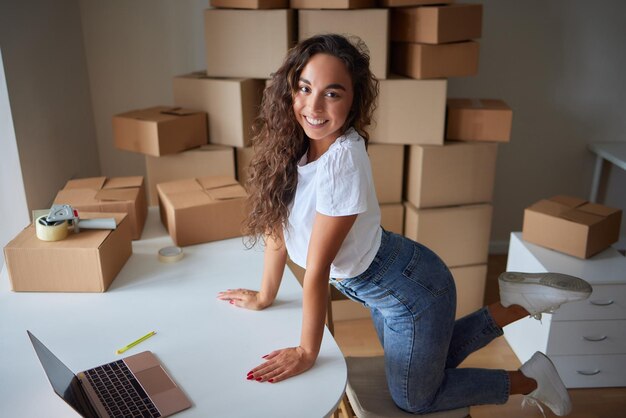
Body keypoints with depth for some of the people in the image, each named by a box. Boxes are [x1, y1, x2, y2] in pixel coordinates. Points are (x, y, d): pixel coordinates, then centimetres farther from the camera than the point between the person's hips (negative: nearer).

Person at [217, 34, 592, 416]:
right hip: (384, 285, 8)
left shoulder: (343, 158, -33)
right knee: (426, 366, 29)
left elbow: (318, 266, -28)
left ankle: (529, 379, 29)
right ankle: (518, 304, 29)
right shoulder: (291, 143, -10)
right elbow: (278, 222, 1)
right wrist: (265, 296, 8)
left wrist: (307, 352, -18)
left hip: (412, 289, -8)